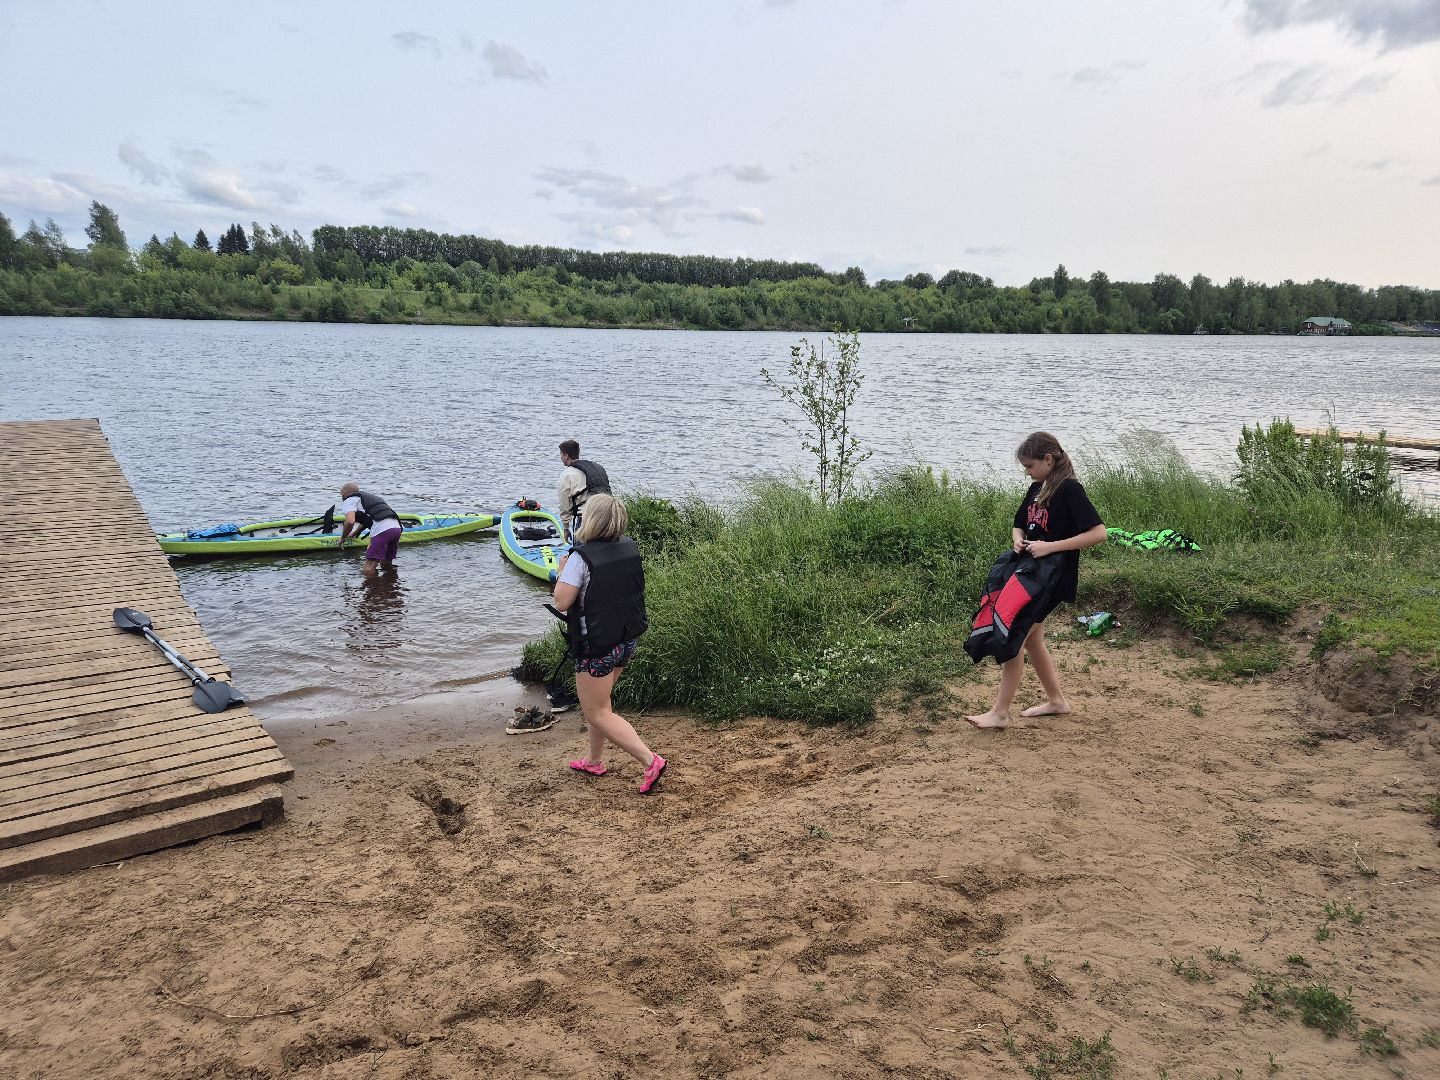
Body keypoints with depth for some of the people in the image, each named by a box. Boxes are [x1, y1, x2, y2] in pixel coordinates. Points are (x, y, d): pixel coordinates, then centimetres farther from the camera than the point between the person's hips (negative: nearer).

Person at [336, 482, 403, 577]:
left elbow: (350, 521, -10)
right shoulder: (367, 497, 34)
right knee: (386, 564, 26)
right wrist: (353, 534, 53)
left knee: (369, 570, -5)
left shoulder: (350, 500, 8)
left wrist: (343, 538, 5)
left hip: (382, 530, -9)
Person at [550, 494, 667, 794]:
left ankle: (650, 761, -6)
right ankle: (593, 760, 37)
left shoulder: (582, 557, -22)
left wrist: (562, 572, -2)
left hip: (597, 648, -8)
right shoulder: (630, 548, 0)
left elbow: (561, 602, -20)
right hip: (627, 642, 8)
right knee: (598, 702, 25)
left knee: (598, 713, 4)